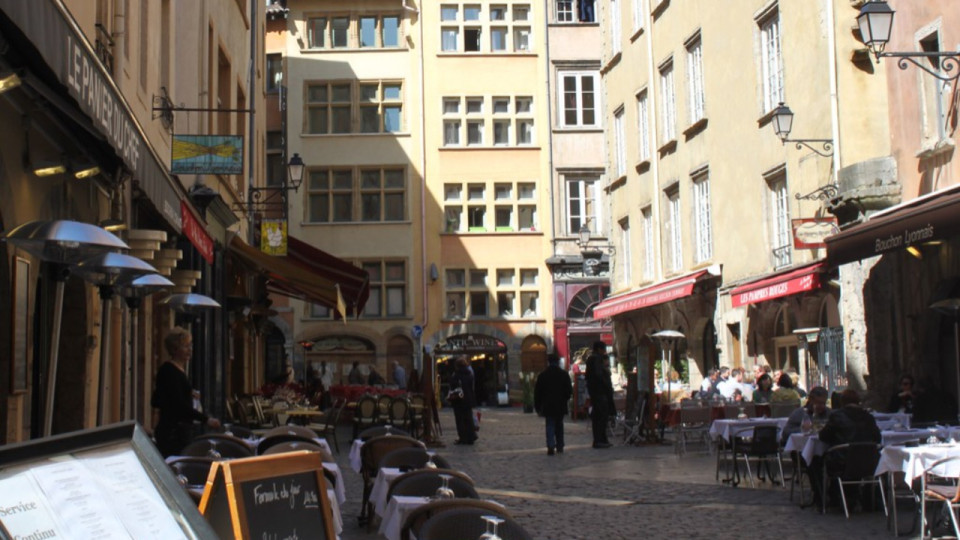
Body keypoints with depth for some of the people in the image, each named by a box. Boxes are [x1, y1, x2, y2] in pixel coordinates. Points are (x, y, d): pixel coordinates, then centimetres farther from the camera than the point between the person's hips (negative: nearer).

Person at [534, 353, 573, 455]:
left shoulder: (542, 375, -2)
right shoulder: (564, 374, 0)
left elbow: (537, 392, 1)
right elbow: (569, 391, 2)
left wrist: (537, 407, 8)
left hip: (548, 406, -1)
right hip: (560, 406, 1)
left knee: (550, 426, -1)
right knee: (559, 426, 14)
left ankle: (551, 446, -18)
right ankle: (560, 446, 16)